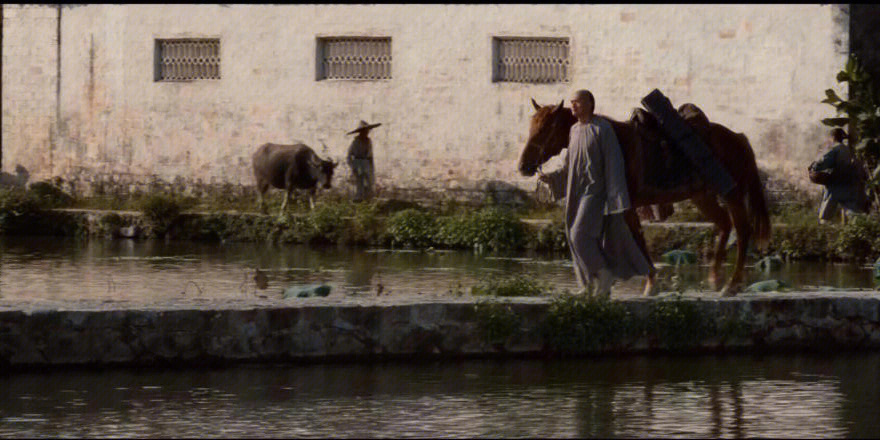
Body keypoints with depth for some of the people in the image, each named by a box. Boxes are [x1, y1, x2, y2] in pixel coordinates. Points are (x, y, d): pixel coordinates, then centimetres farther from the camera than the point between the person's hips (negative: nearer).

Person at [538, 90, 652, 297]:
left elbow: (614, 164, -12)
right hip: (576, 193, 8)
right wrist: (551, 178, 4)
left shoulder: (602, 129, -10)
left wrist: (616, 198, -17)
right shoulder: (574, 130, 12)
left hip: (595, 192, -8)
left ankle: (604, 273, 0)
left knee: (580, 235, -17)